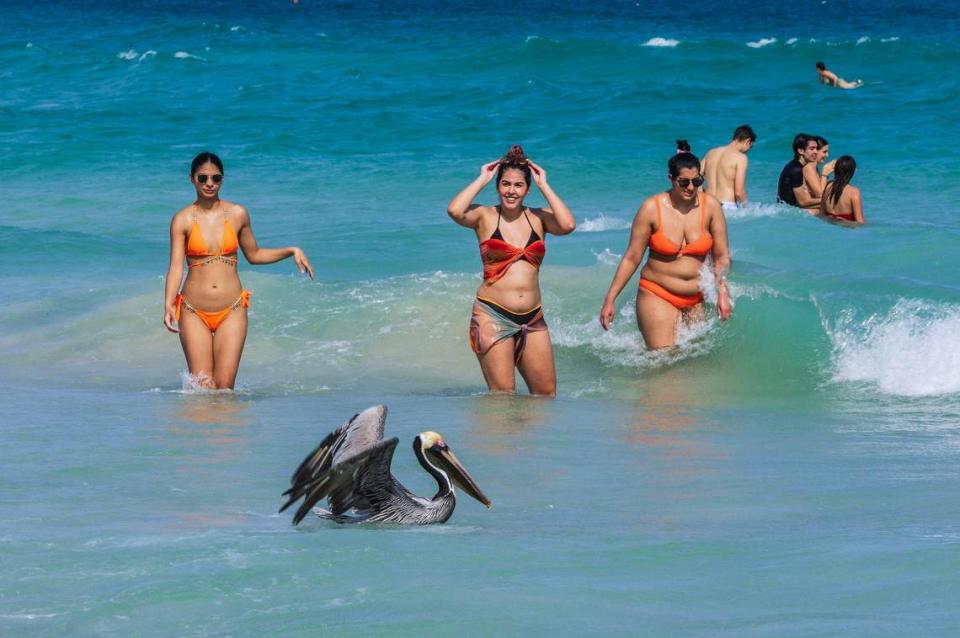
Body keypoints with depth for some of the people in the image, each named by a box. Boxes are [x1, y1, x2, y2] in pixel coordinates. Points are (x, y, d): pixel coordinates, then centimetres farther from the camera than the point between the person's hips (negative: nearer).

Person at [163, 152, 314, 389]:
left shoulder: (237, 214, 6)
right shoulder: (182, 220, -1)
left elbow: (254, 255, 20)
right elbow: (175, 267, -9)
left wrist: (291, 251, 8)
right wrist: (168, 305, -24)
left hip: (231, 311, 1)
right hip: (194, 313, -1)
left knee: (224, 387, -7)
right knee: (202, 387, -4)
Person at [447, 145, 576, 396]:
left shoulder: (538, 217, 8)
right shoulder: (484, 216, 2)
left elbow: (568, 225, -11)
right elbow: (454, 211, -18)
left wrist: (543, 186, -3)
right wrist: (482, 179, -5)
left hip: (532, 318, 3)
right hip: (493, 316, -3)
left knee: (546, 394, 4)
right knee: (503, 395, -6)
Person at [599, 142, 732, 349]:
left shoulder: (710, 206, -3)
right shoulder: (652, 208, -9)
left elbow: (721, 257, 2)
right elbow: (631, 258, -3)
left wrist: (722, 291, -14)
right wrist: (610, 299, -3)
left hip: (697, 299, 3)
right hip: (657, 295, -3)